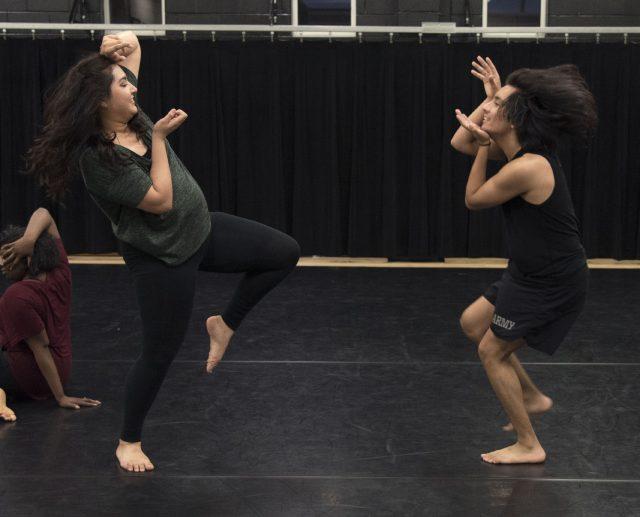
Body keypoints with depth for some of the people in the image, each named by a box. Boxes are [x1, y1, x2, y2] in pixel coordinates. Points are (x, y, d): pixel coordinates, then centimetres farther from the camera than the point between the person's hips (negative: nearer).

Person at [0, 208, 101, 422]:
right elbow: (43, 215, -1)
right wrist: (29, 239, -23)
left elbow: (41, 347, -24)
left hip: (30, 380, -9)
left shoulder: (17, 296, -28)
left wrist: (61, 397, -18)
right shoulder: (59, 271, -8)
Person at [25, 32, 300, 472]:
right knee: (162, 351, 4)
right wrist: (159, 137, -22)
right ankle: (129, 441, 24)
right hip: (162, 257, -8)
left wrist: (123, 44, -16)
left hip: (201, 229, 8)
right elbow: (160, 200, -27)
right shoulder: (97, 157, -27)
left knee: (286, 253, 6)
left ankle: (226, 323, 20)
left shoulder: (130, 115, -6)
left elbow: (133, 44, 8)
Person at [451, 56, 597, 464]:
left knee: (492, 351, 3)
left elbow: (473, 199, -12)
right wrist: (493, 95, 5)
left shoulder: (527, 167, -28)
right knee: (472, 323, 21)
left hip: (552, 285, -10)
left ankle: (529, 446, 14)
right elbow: (461, 144, 13)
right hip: (533, 274, 10)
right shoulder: (522, 150, 0)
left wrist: (484, 147, -9)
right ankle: (533, 397, 31)